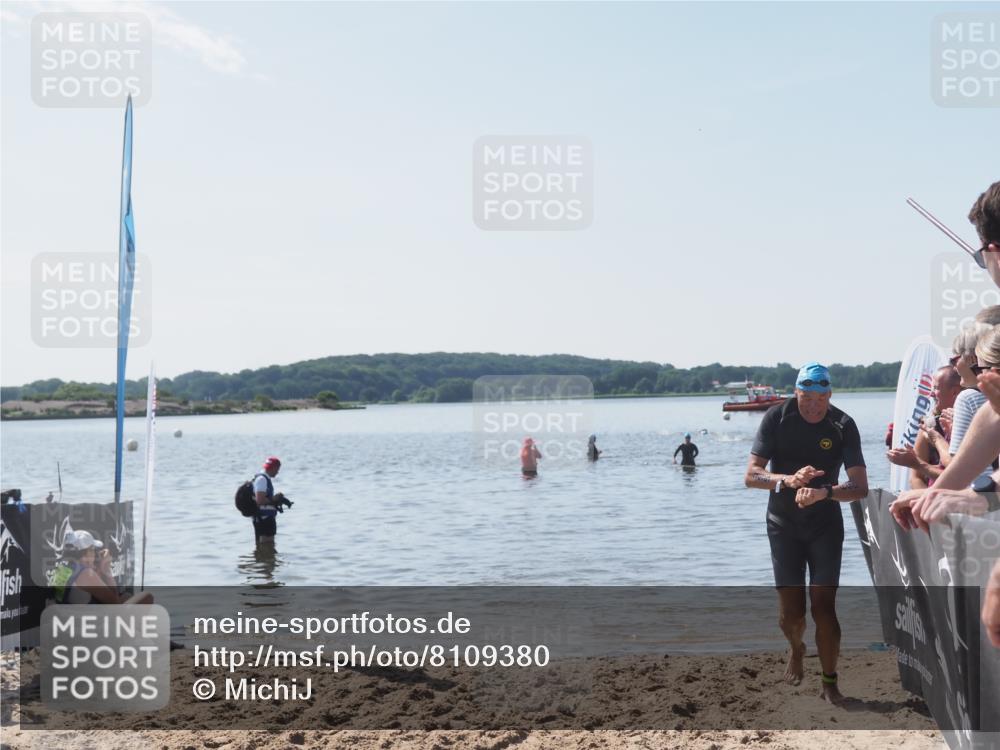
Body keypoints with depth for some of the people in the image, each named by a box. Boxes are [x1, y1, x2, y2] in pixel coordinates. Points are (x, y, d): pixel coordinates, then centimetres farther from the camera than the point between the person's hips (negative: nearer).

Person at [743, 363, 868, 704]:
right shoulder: (777, 417, -12)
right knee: (791, 611, -1)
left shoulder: (843, 426, -12)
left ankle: (830, 683, 10)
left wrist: (825, 492, -37)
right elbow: (751, 475, -15)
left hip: (826, 524, 0)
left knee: (824, 606, -7)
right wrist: (789, 479, -33)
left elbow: (860, 486, -18)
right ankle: (797, 649, 33)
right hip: (784, 524, 0)